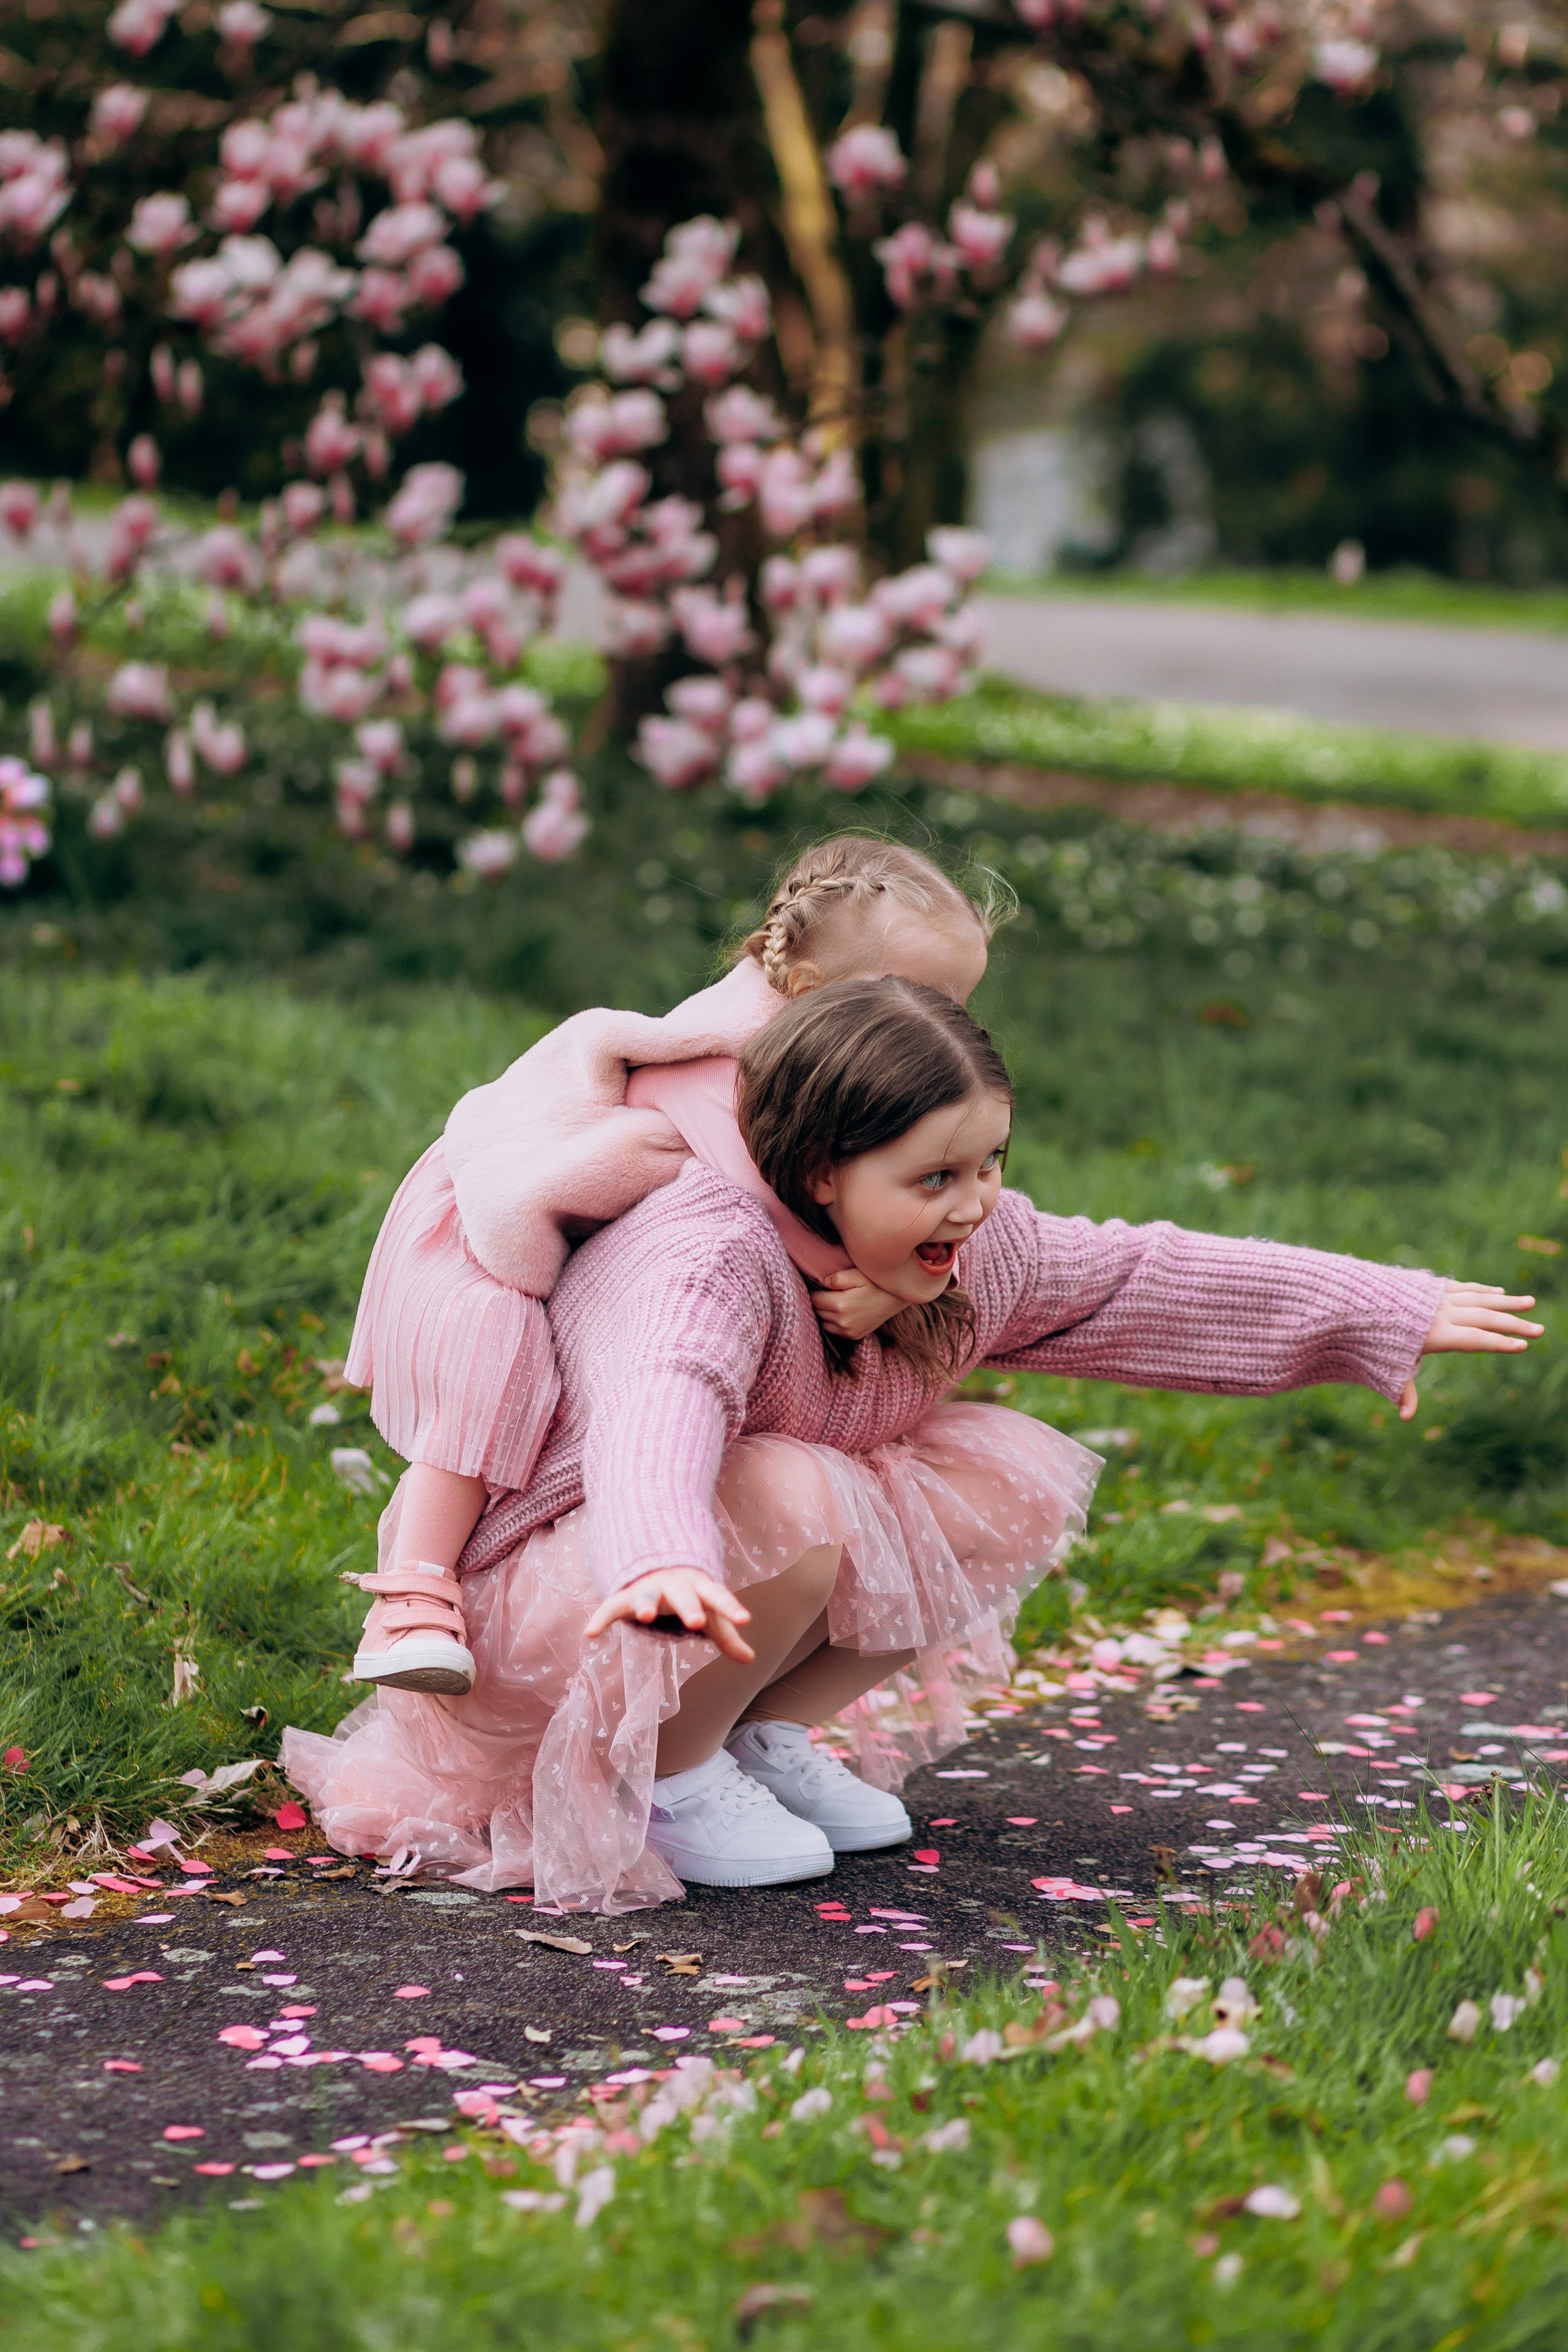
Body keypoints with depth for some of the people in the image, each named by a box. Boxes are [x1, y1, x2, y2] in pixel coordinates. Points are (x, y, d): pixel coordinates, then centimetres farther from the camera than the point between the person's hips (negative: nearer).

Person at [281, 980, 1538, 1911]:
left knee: (1015, 1478, -5)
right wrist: (663, 1559, -75)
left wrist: (1387, 1311, 6)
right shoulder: (710, 1259, -33)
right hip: (549, 1578, -8)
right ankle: (666, 1773, -12)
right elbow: (659, 1405, -53)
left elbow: (1148, 1275, 3)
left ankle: (771, 1731, 4)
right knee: (790, 1500, -37)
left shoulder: (970, 1252, -7)